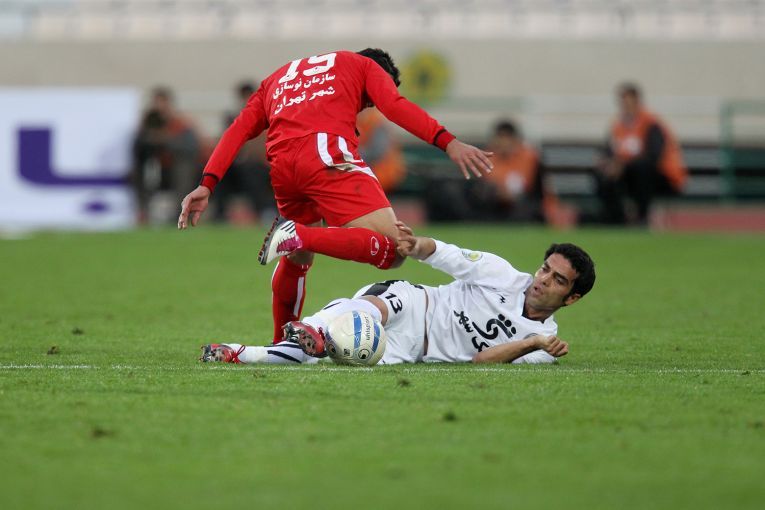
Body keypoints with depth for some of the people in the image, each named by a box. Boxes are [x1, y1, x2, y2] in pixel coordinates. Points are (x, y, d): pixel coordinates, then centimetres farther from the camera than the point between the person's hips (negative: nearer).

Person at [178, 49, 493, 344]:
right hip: (328, 155, -6)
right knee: (392, 250, -11)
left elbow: (238, 130, 23)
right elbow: (394, 106, 4)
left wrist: (207, 185, 15)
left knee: (296, 258, 30)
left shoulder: (276, 79, 36)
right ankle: (299, 236, -28)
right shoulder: (364, 66, 25)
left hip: (282, 167, 6)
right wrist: (448, 142, -4)